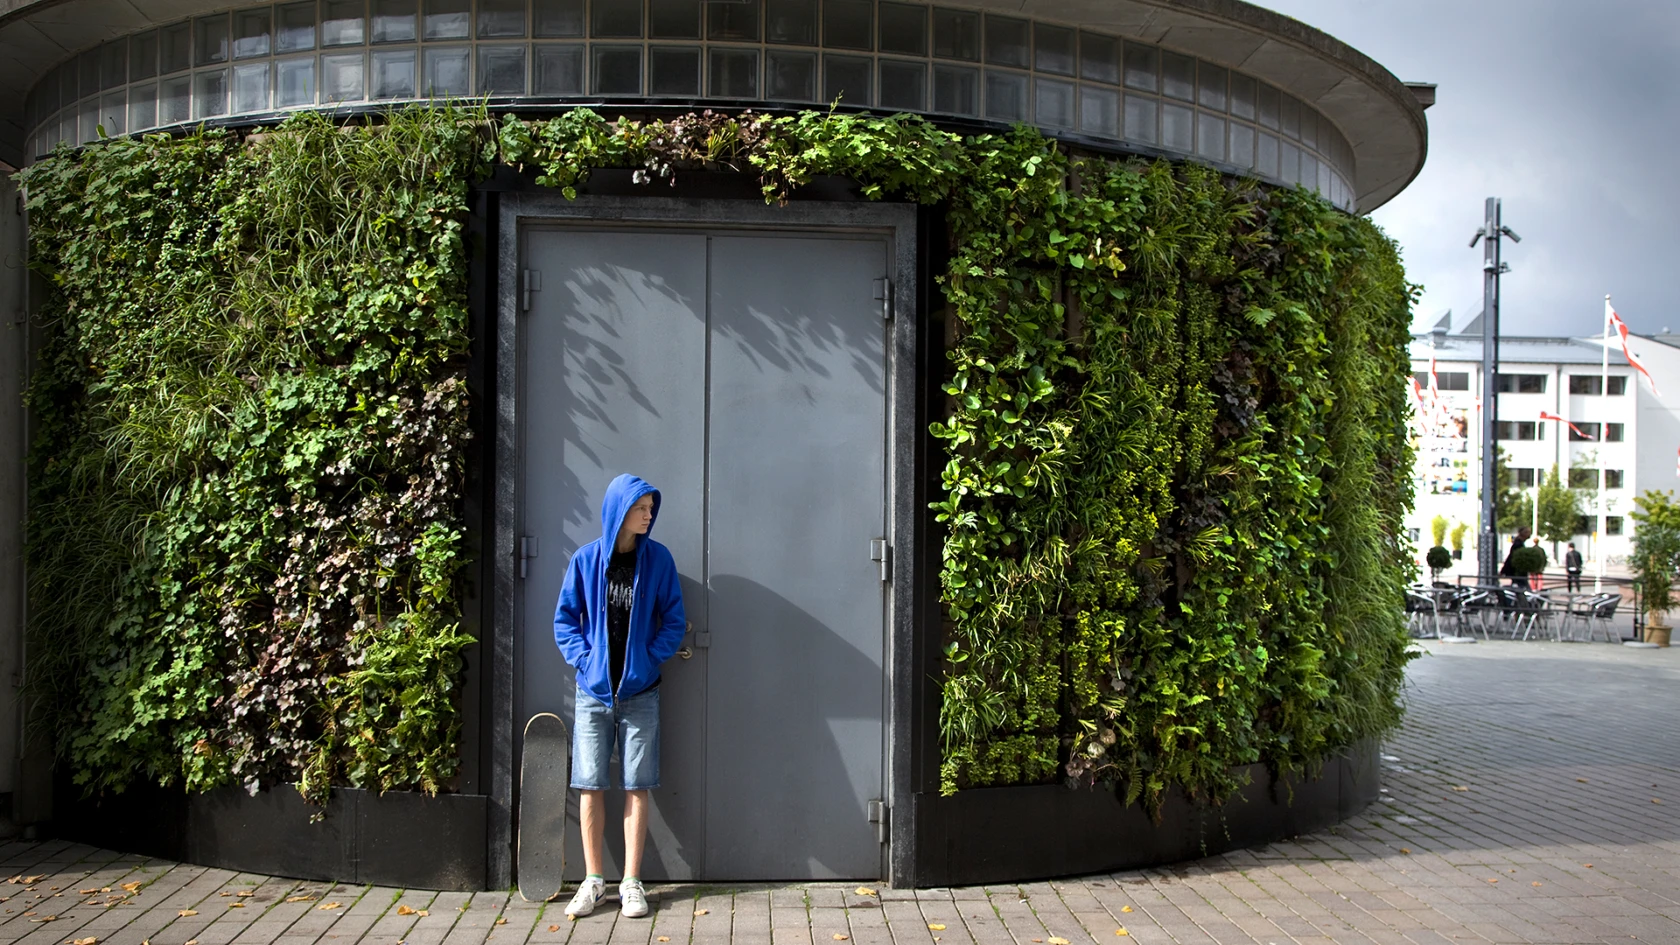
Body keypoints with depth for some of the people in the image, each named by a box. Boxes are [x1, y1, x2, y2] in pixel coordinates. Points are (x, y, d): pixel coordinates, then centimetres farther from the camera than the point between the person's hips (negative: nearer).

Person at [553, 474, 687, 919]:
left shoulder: (658, 559, -2)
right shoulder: (586, 560, -2)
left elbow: (673, 620, 3)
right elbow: (565, 619, 5)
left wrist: (652, 658, -8)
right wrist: (584, 658, -7)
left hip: (639, 691, 0)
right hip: (594, 690, 1)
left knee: (636, 786, 3)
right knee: (591, 785, 4)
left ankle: (631, 882, 11)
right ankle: (593, 880, 15)